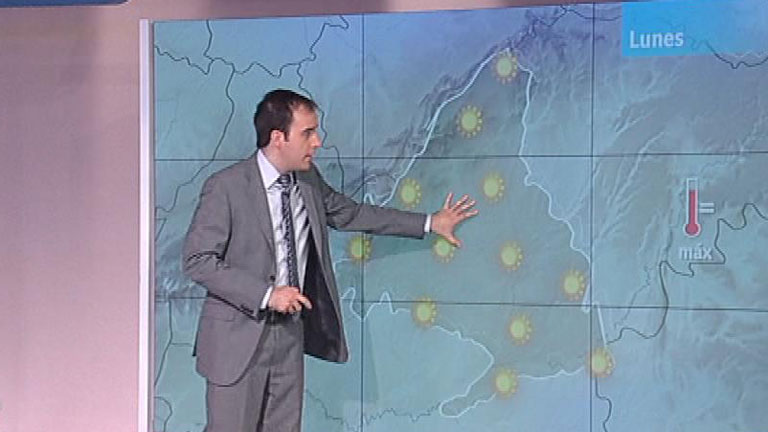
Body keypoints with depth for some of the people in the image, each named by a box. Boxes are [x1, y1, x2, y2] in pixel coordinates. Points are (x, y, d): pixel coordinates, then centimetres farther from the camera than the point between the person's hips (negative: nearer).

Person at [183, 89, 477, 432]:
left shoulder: (308, 179, 5)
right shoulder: (225, 187, -15)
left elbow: (349, 213, 20)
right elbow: (198, 260, -15)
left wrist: (429, 223, 22)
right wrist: (266, 294, -23)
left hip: (290, 334, 6)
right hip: (238, 338, -6)